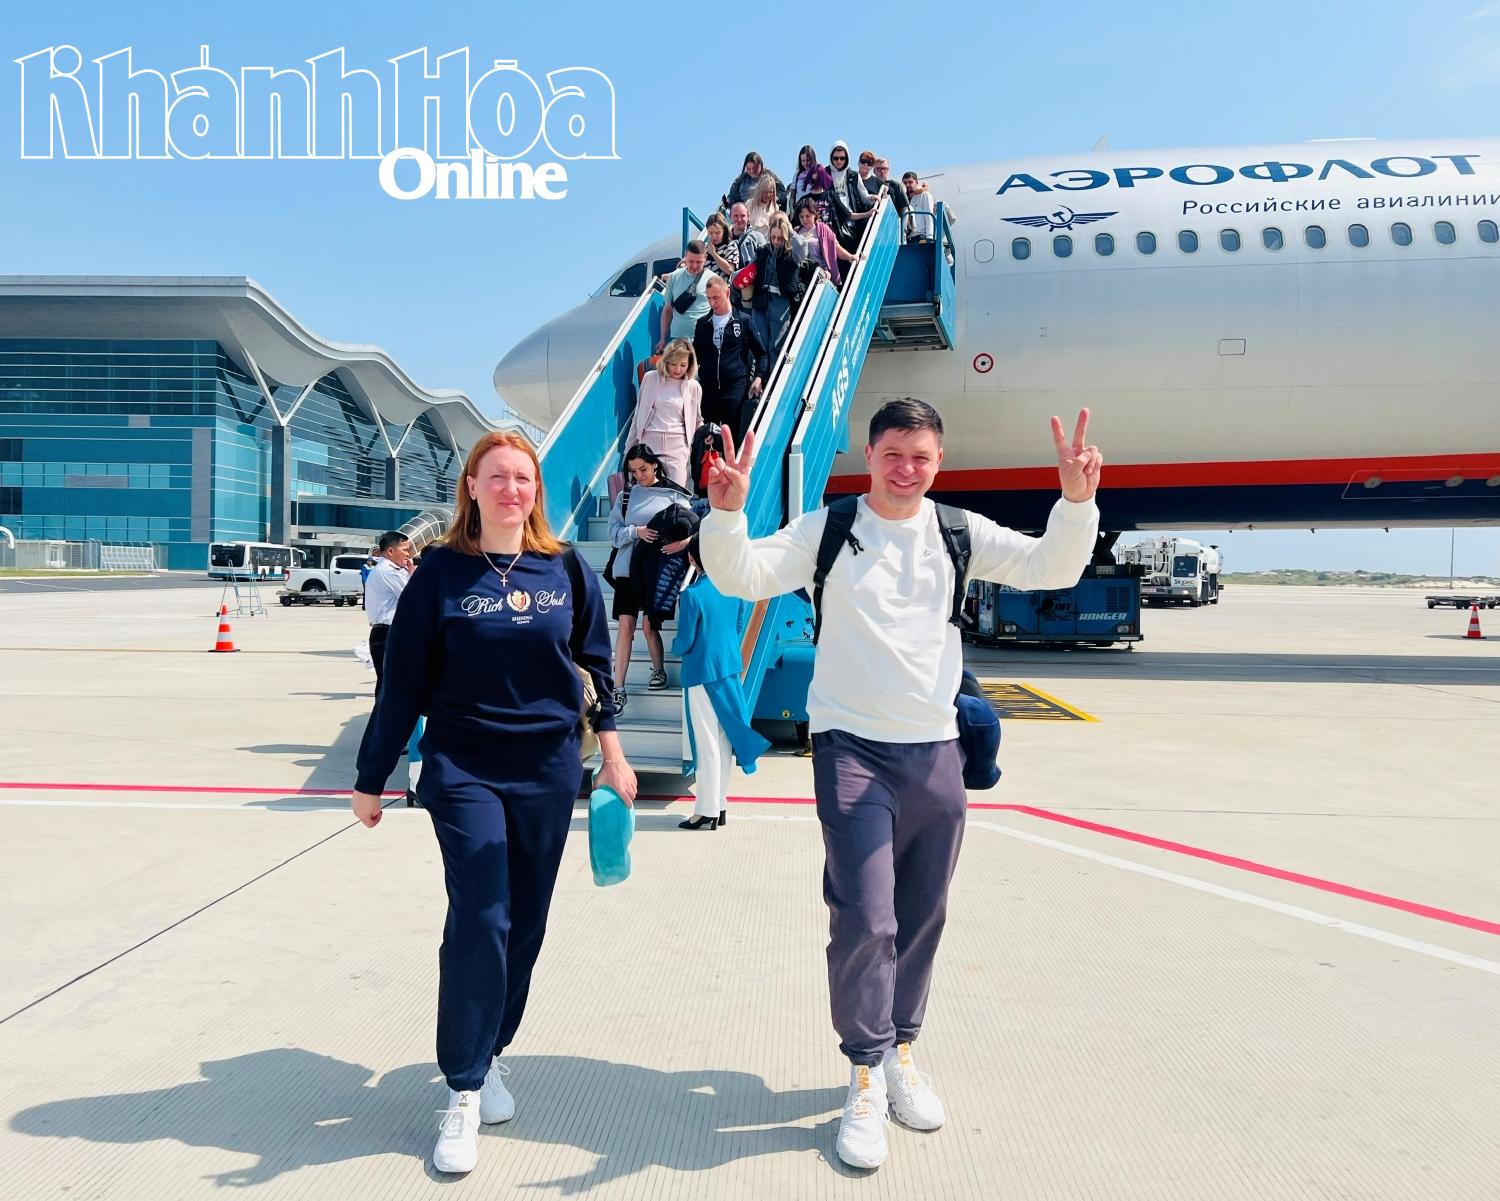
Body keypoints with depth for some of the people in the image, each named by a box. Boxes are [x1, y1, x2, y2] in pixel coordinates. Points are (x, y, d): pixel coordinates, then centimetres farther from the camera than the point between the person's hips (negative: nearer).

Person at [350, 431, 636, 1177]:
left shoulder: (566, 570, 1)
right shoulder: (441, 572, -5)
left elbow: (596, 668, 7)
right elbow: (403, 683, -2)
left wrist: (613, 756, 6)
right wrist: (371, 779, 1)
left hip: (548, 774, 3)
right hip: (463, 771, -2)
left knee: (524, 926, 10)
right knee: (479, 922, -9)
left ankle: (490, 1054, 31)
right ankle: (463, 1095, 6)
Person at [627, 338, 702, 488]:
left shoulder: (694, 387, 4)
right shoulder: (650, 378, 3)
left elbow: (697, 421, 19)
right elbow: (638, 414, 11)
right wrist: (630, 445, 13)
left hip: (677, 448, 0)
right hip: (648, 444, 1)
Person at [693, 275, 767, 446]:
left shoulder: (742, 321, 4)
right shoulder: (703, 323, 13)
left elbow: (761, 353, 6)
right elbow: (696, 355, 21)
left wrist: (759, 377, -7)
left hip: (736, 386, -3)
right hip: (708, 387, 3)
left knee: (733, 435, -5)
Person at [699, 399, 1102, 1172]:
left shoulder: (961, 534, 5)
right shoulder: (826, 531, -4)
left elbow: (1052, 569, -1)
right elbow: (741, 577, -12)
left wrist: (1077, 499, -17)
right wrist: (727, 510, -29)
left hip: (935, 752, 4)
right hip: (852, 748, -3)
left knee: (922, 918, 14)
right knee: (865, 919, -8)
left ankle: (900, 1054, 35)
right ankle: (866, 1077, 13)